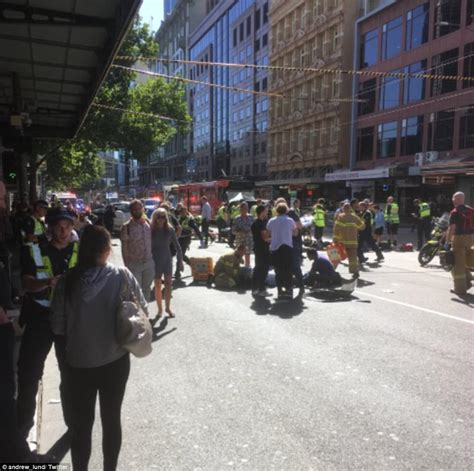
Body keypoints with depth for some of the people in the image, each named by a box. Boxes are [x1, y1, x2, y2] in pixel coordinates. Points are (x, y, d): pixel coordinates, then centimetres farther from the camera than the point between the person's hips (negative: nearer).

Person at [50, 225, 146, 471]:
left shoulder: (68, 280, -12)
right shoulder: (122, 276, -14)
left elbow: (57, 325, -4)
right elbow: (142, 311, -4)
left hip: (77, 362, 0)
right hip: (115, 360, 0)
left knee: (80, 423, 17)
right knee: (111, 419, 19)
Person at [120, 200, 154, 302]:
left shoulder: (148, 223, 3)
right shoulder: (126, 227, -10)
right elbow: (124, 248, -8)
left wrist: (154, 258, 7)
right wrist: (127, 265, -10)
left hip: (149, 263, 4)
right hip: (134, 264, -4)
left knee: (146, 289, 15)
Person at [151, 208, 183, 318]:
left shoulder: (170, 230, -4)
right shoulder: (151, 230, -8)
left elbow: (177, 246, 2)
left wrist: (180, 260, 1)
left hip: (167, 259, 1)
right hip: (155, 261, -1)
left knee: (168, 284, 4)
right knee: (157, 285, 7)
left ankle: (168, 307, 19)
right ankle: (160, 309, 18)